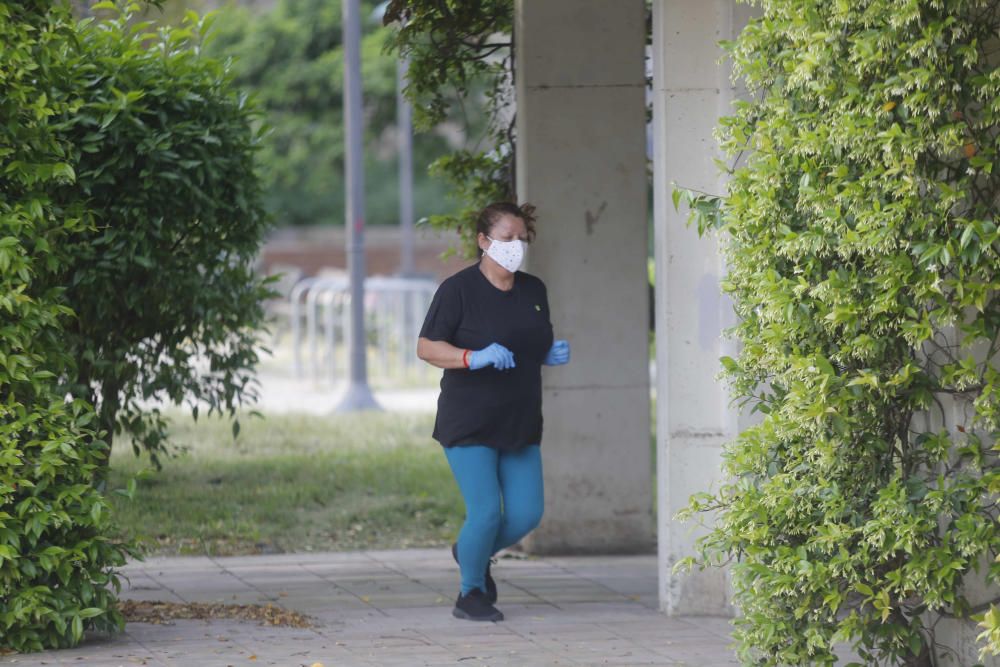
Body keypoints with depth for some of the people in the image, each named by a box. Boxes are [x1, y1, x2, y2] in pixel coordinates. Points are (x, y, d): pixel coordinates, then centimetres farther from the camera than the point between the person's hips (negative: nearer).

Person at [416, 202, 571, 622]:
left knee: (527, 513, 1)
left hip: (520, 425, 6)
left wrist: (553, 355, -1)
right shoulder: (459, 289, -9)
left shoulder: (533, 291, 10)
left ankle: (471, 552, 31)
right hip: (468, 425, -6)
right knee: (486, 512, -11)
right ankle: (471, 595, 11)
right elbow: (426, 347, -10)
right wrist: (476, 357, -25)